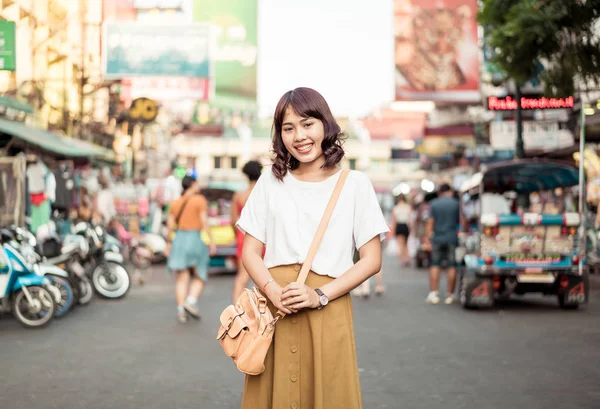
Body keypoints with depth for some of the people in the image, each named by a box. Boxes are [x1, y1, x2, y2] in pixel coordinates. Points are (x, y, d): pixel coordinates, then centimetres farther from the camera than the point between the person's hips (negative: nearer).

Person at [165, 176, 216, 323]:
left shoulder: (176, 203, 9)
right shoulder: (200, 200, -4)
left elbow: (170, 224, 6)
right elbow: (204, 221, -11)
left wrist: (169, 243, 13)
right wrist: (211, 241, -9)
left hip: (179, 239, 4)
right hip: (195, 239, -4)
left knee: (182, 279, 4)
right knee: (199, 277, 8)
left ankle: (181, 309, -4)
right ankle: (191, 301, -12)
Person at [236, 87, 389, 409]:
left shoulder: (354, 184, 3)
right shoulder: (271, 182, 10)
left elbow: (371, 259, 0)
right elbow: (250, 252, 9)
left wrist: (320, 295, -13)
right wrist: (273, 291, -12)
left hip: (328, 312, -2)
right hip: (274, 310, 2)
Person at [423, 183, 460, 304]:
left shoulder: (434, 204, 1)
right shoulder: (456, 203, -1)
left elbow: (430, 222, -1)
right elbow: (461, 220, 0)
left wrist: (427, 236, 1)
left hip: (437, 239, 1)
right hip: (452, 239, -1)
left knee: (435, 265, 7)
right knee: (452, 266, 3)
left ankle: (433, 293, 0)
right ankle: (450, 295, 5)